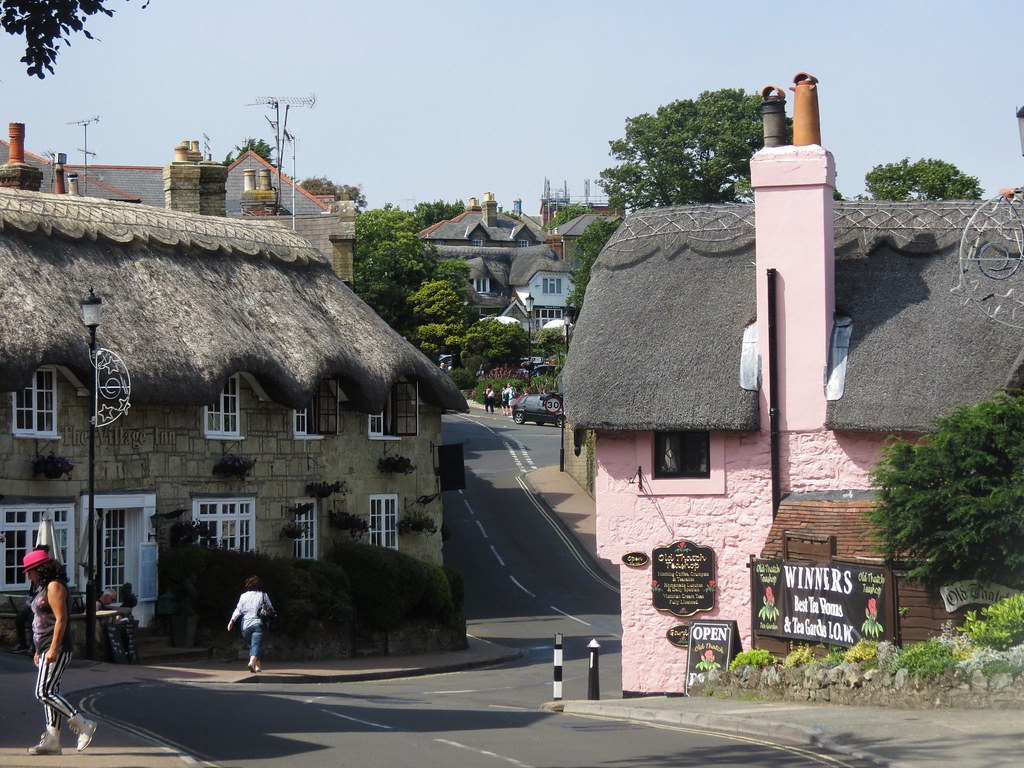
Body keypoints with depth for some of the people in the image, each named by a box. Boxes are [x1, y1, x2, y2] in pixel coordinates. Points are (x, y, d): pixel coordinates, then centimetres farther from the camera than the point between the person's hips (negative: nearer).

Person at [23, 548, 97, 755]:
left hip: (57, 650, -10)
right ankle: (52, 740, 6)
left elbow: (61, 620, -20)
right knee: (49, 693, 7)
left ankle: (83, 726, -11)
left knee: (43, 693, -14)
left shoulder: (55, 587, -13)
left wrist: (53, 649, -24)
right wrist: (39, 650, 21)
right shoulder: (45, 588, 18)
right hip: (47, 649, 10)